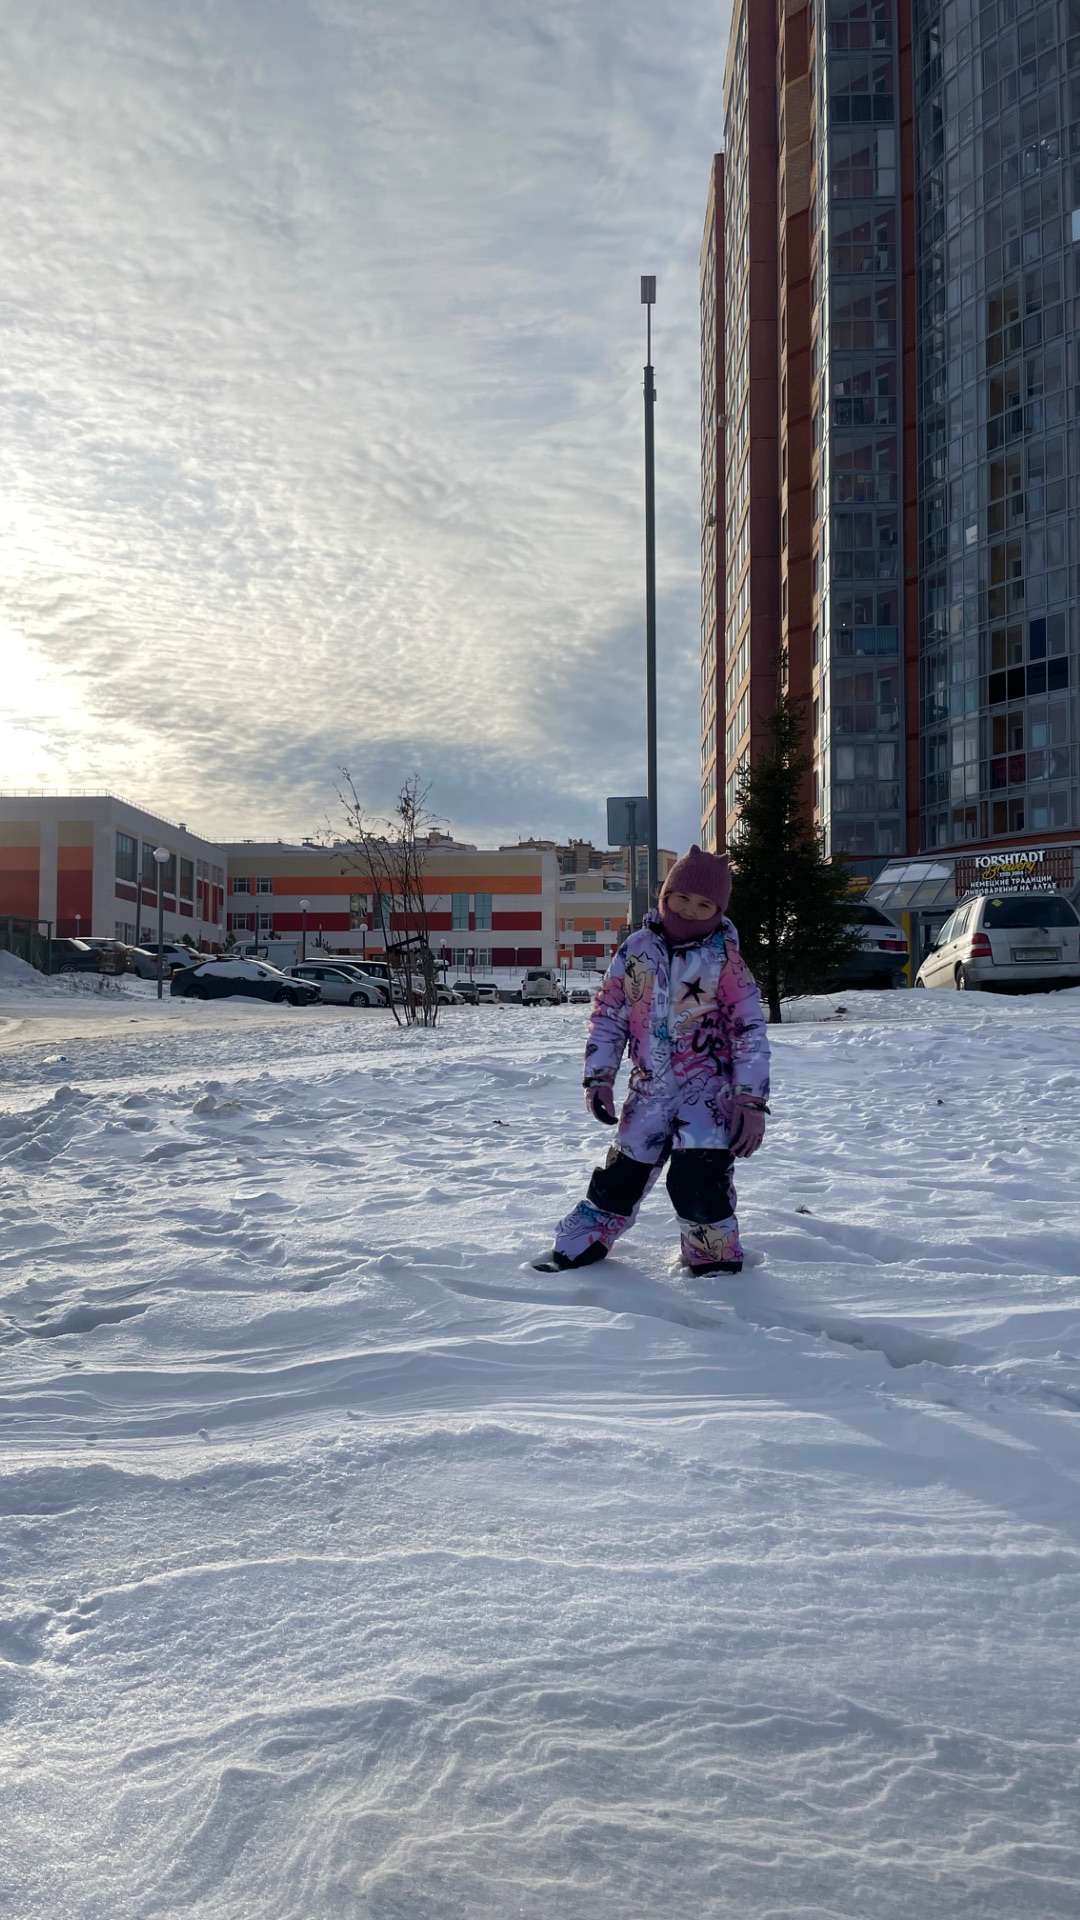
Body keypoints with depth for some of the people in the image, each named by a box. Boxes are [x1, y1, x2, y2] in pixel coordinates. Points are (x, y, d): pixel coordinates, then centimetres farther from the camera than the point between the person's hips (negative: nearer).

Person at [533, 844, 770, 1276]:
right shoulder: (636, 949, 3)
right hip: (651, 1087, 3)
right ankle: (580, 1243, 29)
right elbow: (608, 1015, 8)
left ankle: (715, 1256, 8)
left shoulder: (725, 957, -5)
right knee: (623, 1171, 10)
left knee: (698, 1176, -18)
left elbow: (750, 1030, -6)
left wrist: (751, 1101, -11)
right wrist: (599, 1077, 1)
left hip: (709, 1086, -3)